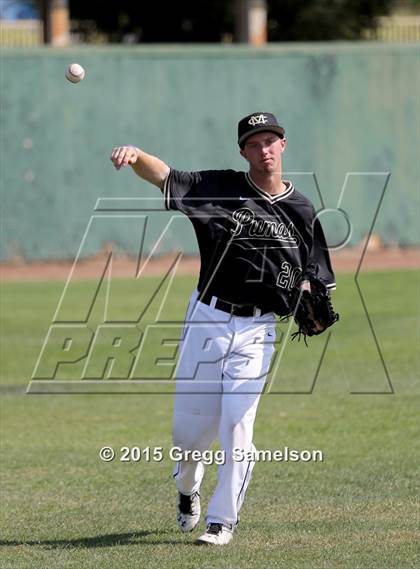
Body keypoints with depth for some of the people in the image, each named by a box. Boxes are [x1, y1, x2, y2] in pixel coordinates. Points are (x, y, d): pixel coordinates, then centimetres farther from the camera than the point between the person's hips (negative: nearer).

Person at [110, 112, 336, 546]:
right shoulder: (221, 189, 0)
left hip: (255, 331, 0)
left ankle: (223, 519, 3)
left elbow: (307, 281, 11)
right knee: (189, 427, 6)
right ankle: (187, 487, 39)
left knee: (236, 425, -12)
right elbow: (164, 176, -12)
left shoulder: (301, 212, 5)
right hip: (206, 320, 1)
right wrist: (135, 156, -34)